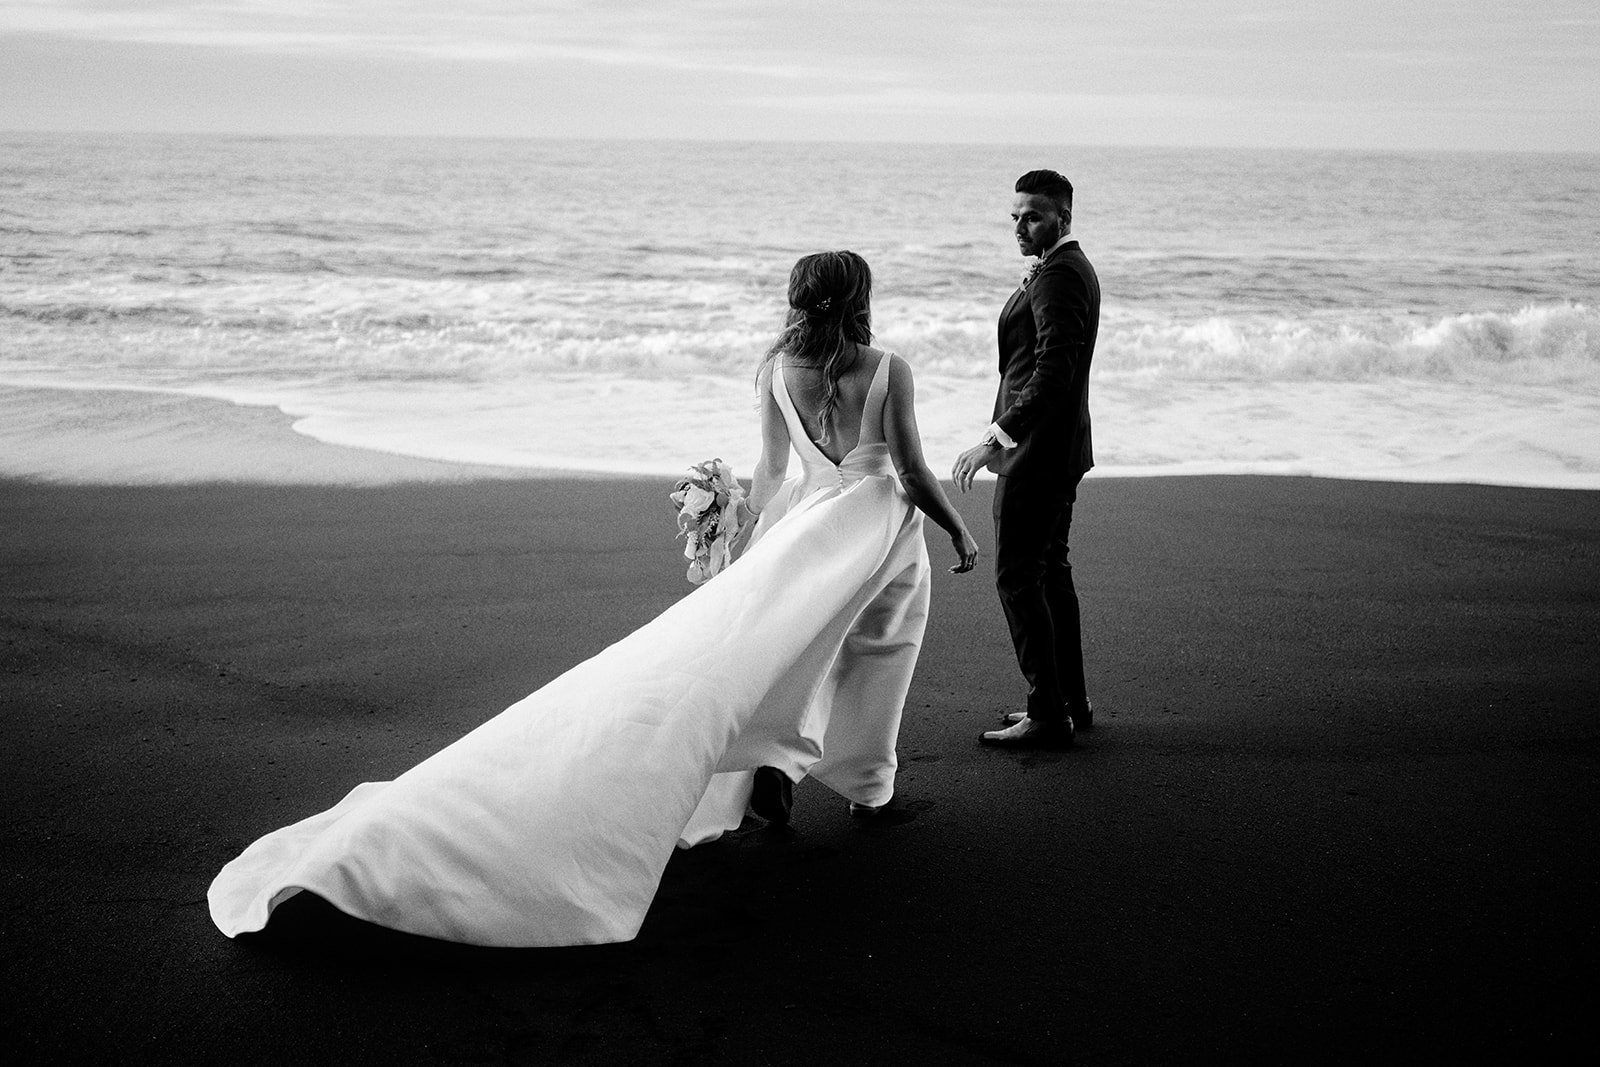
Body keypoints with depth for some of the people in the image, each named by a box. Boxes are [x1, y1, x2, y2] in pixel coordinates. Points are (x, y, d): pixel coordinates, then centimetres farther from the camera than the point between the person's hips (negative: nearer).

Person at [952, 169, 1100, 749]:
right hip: (1058, 449, 11)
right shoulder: (1070, 268, 16)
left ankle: (1048, 715, 0)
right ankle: (1070, 702, 24)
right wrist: (1005, 436, 21)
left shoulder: (1058, 275, -17)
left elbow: (1053, 372, -26)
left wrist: (995, 439, -27)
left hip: (1038, 451, -11)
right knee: (1049, 572, 16)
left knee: (1017, 576, -5)